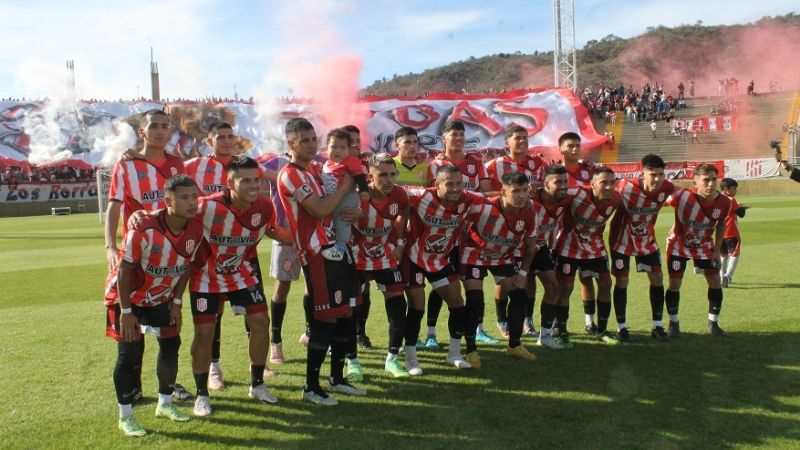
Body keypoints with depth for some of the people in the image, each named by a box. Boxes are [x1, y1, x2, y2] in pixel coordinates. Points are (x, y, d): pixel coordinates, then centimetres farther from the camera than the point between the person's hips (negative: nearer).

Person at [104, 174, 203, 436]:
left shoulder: (195, 231, -15)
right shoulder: (144, 229, -33)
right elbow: (125, 269, -23)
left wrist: (176, 303, 0)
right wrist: (126, 311, -20)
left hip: (160, 298, 6)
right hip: (128, 297, -5)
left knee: (171, 346, 8)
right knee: (130, 353, -6)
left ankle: (165, 404, 27)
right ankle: (125, 416, 9)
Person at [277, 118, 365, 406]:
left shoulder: (315, 171, 18)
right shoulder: (290, 175, -11)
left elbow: (332, 209, 25)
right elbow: (320, 209, -22)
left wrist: (353, 213, 2)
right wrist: (345, 187, -7)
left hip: (335, 248, 9)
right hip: (317, 254, -9)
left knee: (346, 315, 12)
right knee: (326, 320, -6)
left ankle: (337, 378, 26)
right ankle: (311, 387, 7)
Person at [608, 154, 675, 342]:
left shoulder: (667, 188, -17)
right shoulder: (626, 187, -29)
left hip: (646, 239, 4)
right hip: (622, 239, -4)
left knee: (657, 278, 1)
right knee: (622, 281, -2)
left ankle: (657, 326, 13)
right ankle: (621, 327, 11)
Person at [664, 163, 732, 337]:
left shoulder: (724, 202, -20)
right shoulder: (682, 196, -34)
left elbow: (721, 224, -1)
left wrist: (717, 250, 0)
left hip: (704, 246, 3)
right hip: (678, 244, -3)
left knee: (715, 281, 1)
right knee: (675, 283, -4)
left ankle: (713, 324, 20)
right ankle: (674, 324, 16)